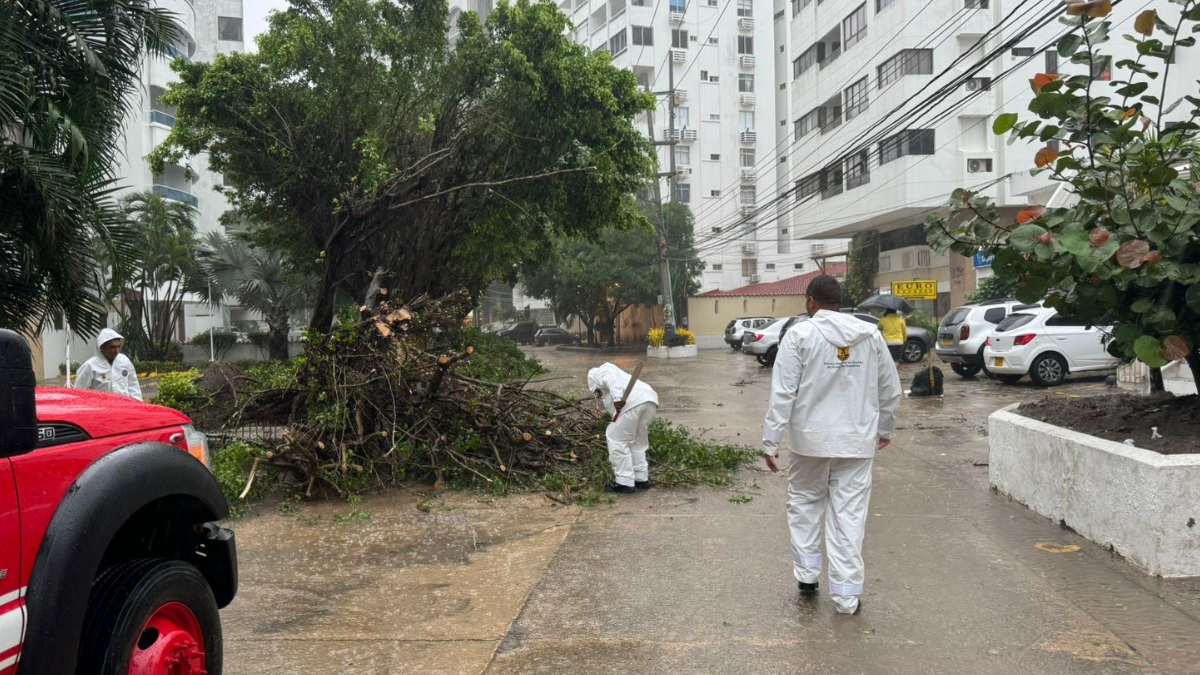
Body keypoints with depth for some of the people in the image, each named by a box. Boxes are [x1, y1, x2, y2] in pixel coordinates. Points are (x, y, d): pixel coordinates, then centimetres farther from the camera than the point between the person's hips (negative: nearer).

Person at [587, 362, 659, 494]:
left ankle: (625, 482, 10)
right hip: (650, 399, 8)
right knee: (638, 441, 25)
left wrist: (617, 398, -19)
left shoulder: (597, 372, 24)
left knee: (617, 439, 6)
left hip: (633, 401, -8)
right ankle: (641, 478, 29)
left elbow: (610, 379, -4)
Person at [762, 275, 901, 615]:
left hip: (810, 439, -2)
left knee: (805, 504, 19)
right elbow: (890, 388, 10)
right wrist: (885, 428, 25)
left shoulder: (800, 334, -8)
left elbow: (783, 392, -12)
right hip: (857, 440, 2)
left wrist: (771, 440, -7)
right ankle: (847, 595, 8)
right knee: (849, 516, 5)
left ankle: (807, 574, 24)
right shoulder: (870, 334, 4)